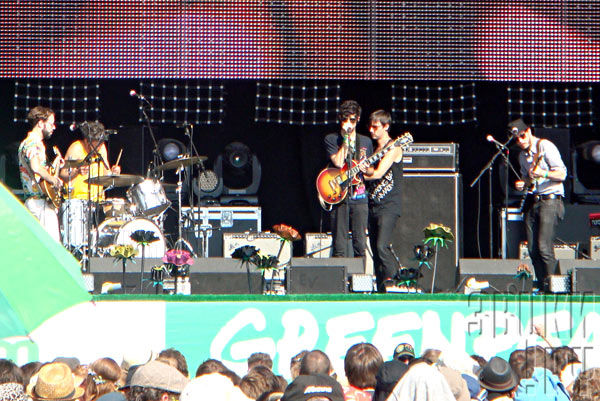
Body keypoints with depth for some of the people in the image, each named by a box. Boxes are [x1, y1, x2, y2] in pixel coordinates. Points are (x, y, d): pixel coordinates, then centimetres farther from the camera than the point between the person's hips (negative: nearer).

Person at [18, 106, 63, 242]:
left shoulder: (35, 142, 22)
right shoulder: (33, 143, -11)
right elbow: (35, 167, -28)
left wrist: (53, 166, 20)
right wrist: (54, 180, -18)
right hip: (39, 200, -11)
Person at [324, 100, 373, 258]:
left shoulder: (366, 142, 15)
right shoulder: (331, 139, 4)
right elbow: (338, 163, -13)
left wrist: (366, 171, 2)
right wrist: (345, 139, -10)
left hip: (359, 198, 3)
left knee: (360, 246, 0)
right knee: (339, 248, -5)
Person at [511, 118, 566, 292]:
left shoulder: (545, 146, -8)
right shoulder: (522, 155, 16)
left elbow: (562, 174, -11)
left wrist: (543, 173, -27)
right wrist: (522, 184, 7)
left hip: (550, 200, -8)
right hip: (532, 202, 8)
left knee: (544, 248, -17)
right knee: (533, 249, 3)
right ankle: (541, 286, 11)